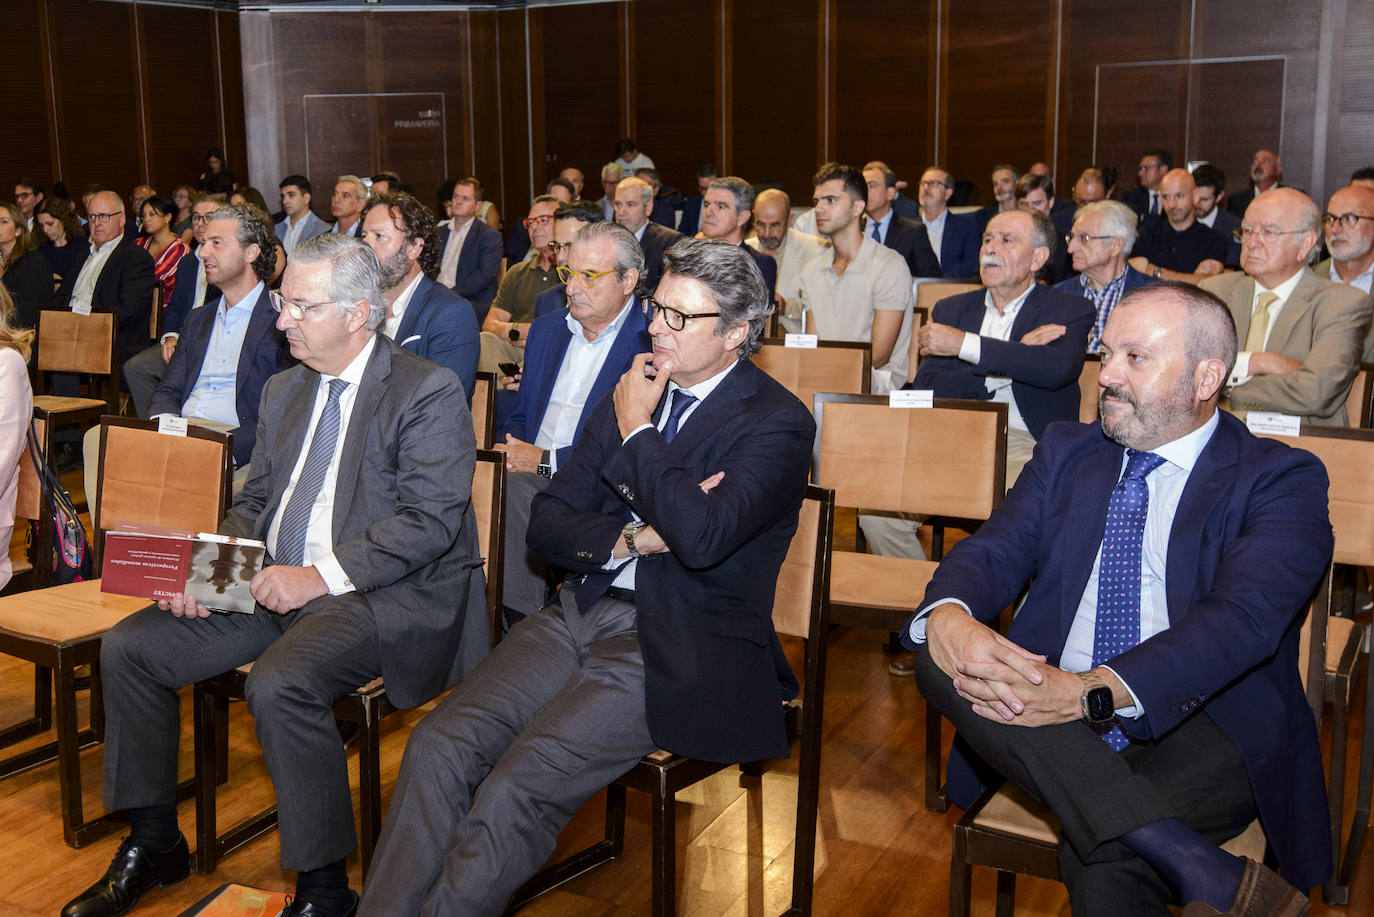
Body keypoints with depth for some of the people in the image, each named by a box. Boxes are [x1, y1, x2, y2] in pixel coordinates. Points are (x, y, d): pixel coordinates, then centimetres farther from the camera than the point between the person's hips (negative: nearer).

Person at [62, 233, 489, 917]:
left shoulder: (430, 393, -8)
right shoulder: (284, 390, 17)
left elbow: (429, 521, -17)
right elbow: (254, 500, 20)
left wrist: (322, 575, -24)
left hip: (383, 595, -8)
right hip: (271, 583, 8)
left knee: (279, 684, -34)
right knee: (128, 647, -3)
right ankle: (153, 842, 14)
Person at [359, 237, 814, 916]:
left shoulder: (778, 424, -5)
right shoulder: (633, 394, 15)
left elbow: (702, 536, -24)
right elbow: (547, 524, 13)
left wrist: (636, 429, -9)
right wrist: (631, 539, -7)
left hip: (677, 648, -6)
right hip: (578, 615, 6)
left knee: (514, 791, -23)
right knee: (437, 746, -15)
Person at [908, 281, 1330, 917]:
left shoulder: (1279, 480, 1)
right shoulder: (1067, 453, 17)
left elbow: (1241, 618, -16)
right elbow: (995, 551, 4)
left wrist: (1092, 691, -33)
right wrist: (949, 618, -23)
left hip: (1204, 728, -6)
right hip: (1053, 720, 6)